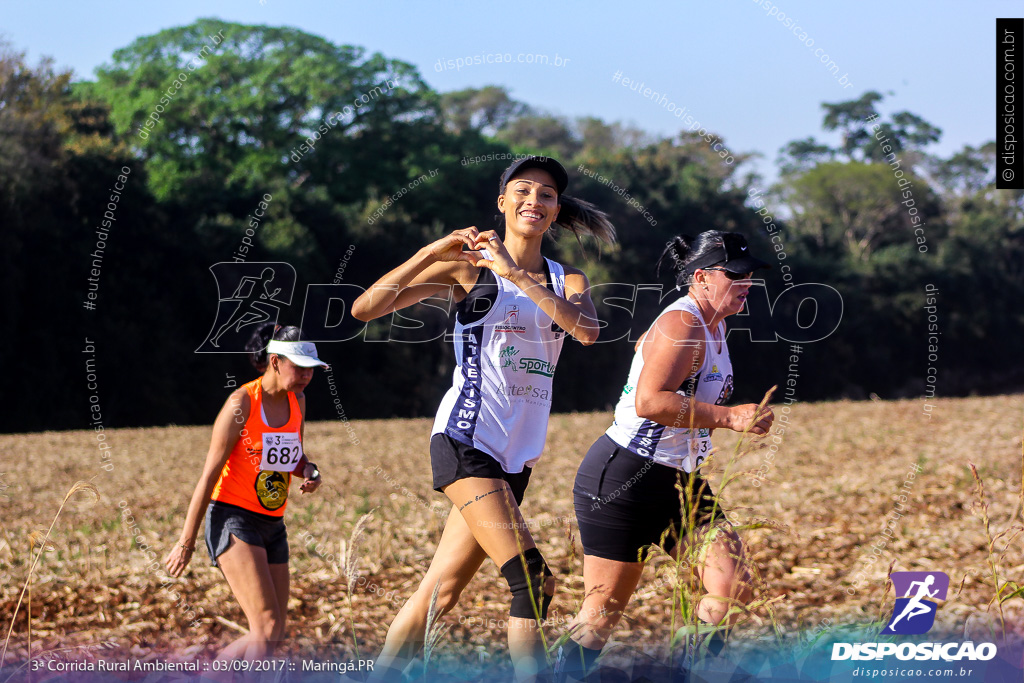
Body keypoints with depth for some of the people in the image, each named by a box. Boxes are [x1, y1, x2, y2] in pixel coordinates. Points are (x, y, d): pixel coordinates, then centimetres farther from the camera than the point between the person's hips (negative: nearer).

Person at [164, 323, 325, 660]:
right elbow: (209, 474, -12)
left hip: (272, 526, 8)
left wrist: (308, 471, -1)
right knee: (268, 626, -19)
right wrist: (186, 542, -13)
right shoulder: (242, 402, -13)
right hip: (233, 519, -8)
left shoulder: (297, 401, 8)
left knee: (273, 634, 5)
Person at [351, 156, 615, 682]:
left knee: (440, 593, 5)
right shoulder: (469, 266, 2)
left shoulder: (566, 280, 14)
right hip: (465, 440, -5)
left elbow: (587, 331, -11)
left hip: (517, 456, 5)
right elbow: (364, 309, -5)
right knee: (533, 580, -17)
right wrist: (433, 251, -14)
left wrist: (516, 273, -17)